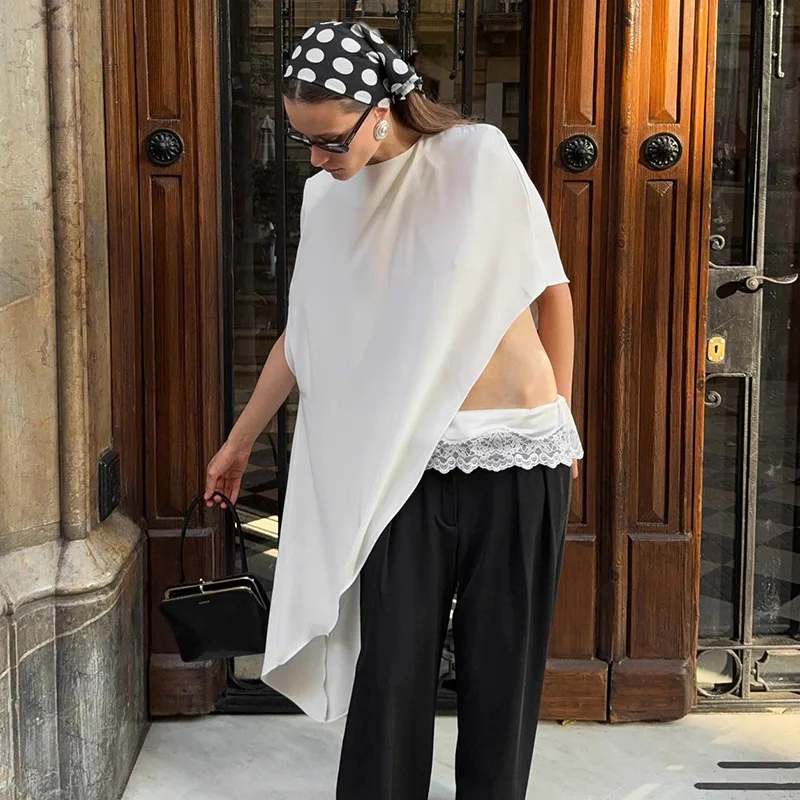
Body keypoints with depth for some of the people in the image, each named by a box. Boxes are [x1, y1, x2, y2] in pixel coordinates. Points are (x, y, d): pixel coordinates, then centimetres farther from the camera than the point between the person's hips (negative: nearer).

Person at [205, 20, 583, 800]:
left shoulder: (479, 157, -7)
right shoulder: (326, 199, 4)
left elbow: (552, 291, 2)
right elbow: (304, 334, 15)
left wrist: (561, 421, 9)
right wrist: (240, 439, 21)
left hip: (515, 453, -2)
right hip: (406, 461, 2)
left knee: (500, 662, 7)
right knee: (392, 664, 0)